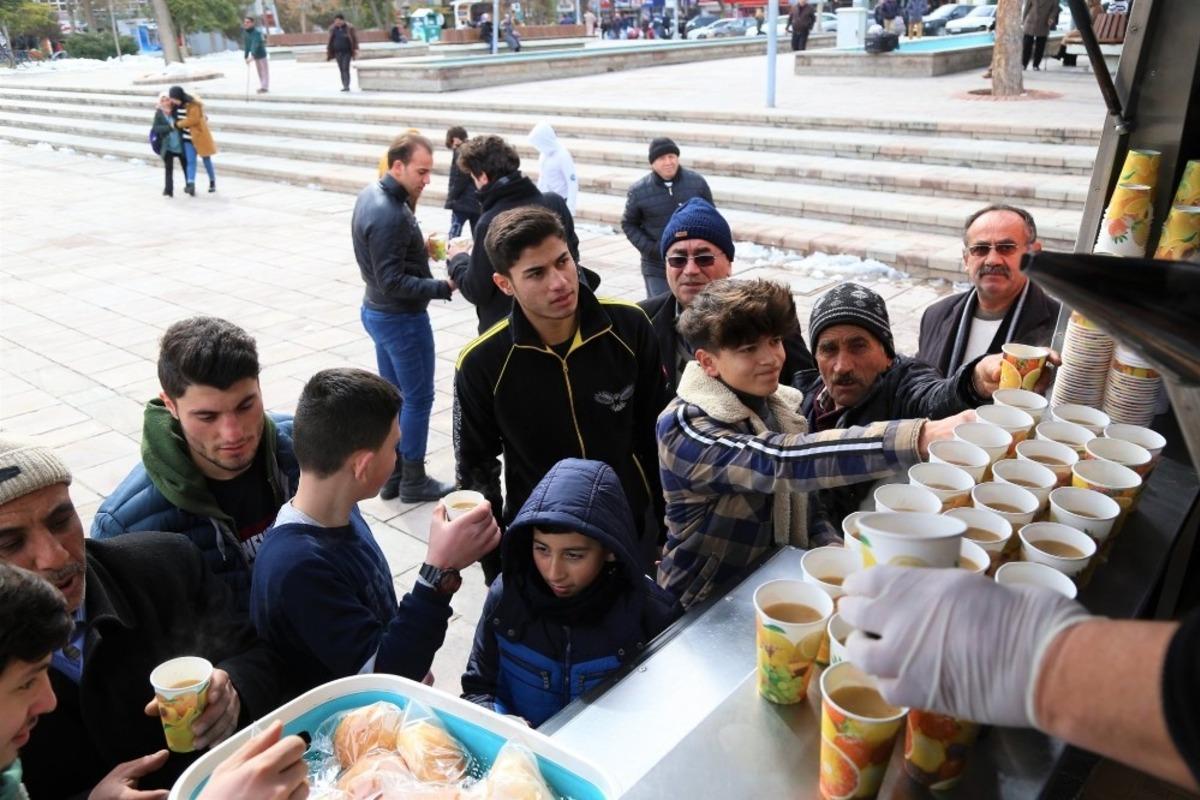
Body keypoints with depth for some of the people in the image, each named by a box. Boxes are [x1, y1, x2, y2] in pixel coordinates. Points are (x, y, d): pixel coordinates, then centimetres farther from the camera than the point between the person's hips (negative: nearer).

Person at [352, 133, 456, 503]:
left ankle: (391, 476, 28)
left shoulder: (371, 194, 4)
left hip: (377, 312, 10)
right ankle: (413, 481, 18)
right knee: (418, 398, 5)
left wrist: (419, 247, 2)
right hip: (402, 319, -10)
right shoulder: (389, 215, -26)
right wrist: (444, 287, -23)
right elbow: (393, 283, -25)